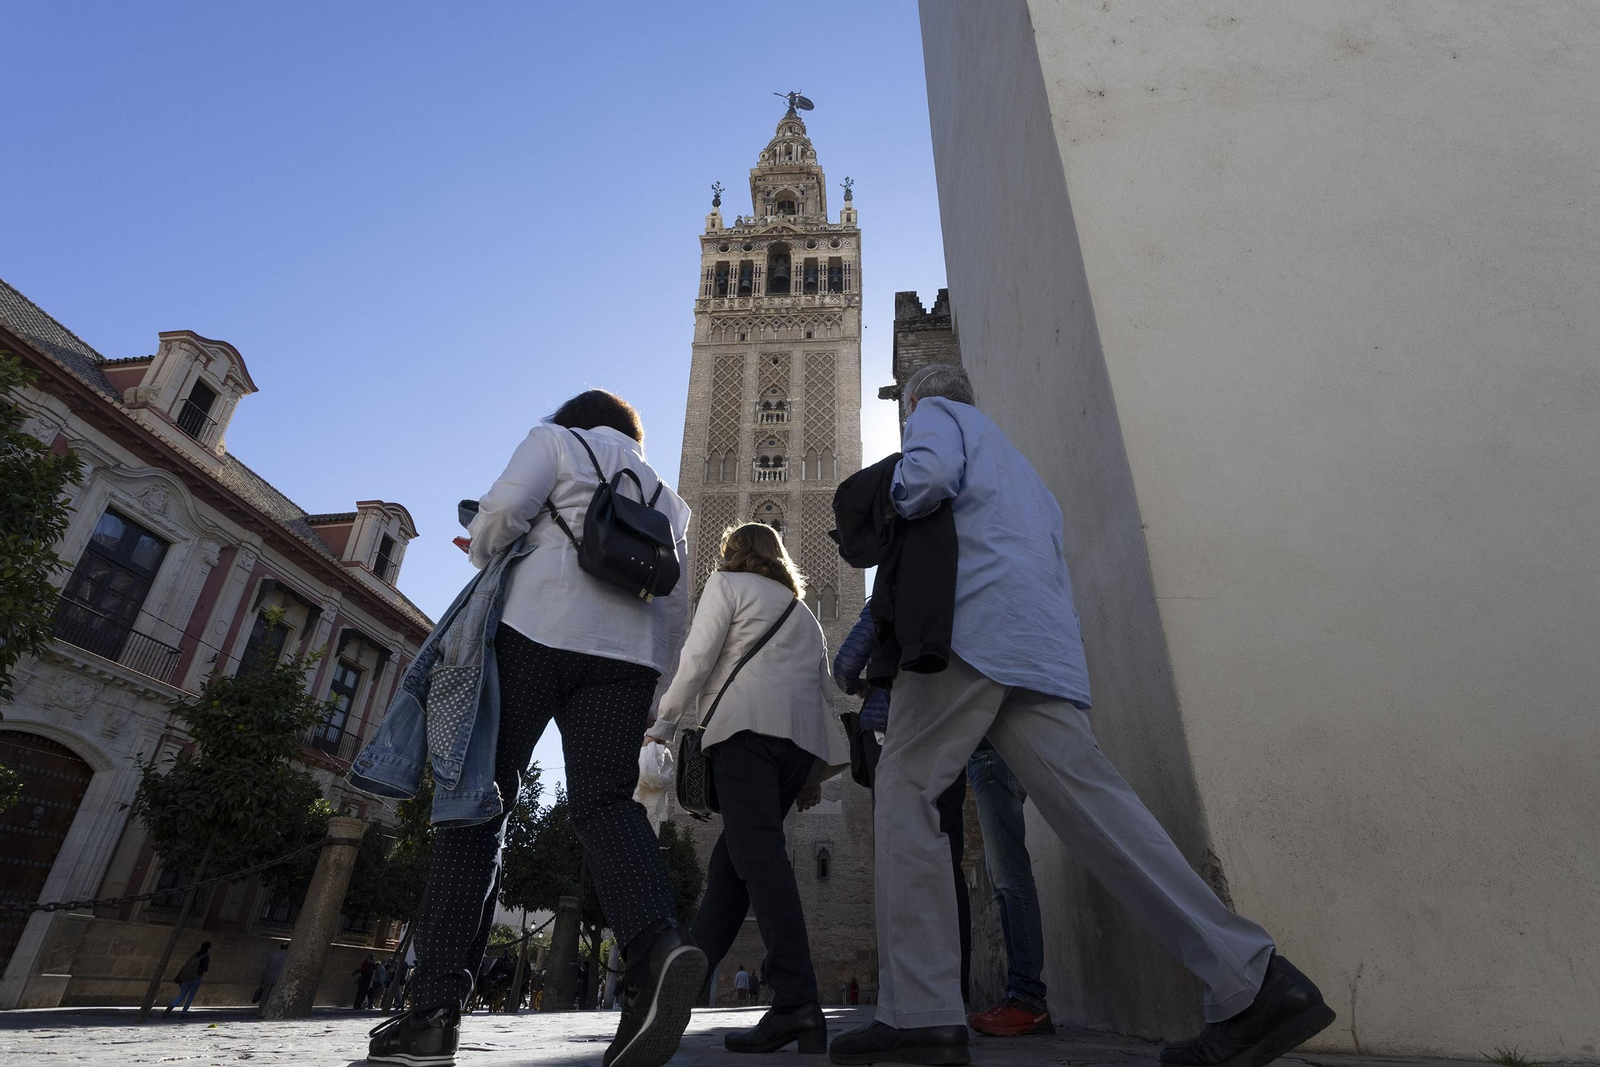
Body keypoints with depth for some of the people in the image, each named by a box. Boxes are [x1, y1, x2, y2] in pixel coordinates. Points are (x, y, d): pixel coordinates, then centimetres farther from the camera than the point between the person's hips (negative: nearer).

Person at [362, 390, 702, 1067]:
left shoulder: (557, 439, 17)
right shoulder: (665, 498, 29)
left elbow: (499, 514, -2)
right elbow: (676, 610, 20)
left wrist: (486, 556, 21)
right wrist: (651, 700, 23)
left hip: (536, 627, -3)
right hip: (627, 651, 4)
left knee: (477, 801, 0)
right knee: (605, 803, -6)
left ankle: (436, 1008, -4)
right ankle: (657, 942, -33)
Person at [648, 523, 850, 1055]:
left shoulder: (727, 583, 15)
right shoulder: (804, 613, 33)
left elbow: (697, 658, 3)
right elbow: (822, 686, 24)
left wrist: (666, 723, 13)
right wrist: (812, 772, 22)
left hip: (749, 725, -7)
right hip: (801, 738, 7)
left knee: (757, 852, -17)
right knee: (731, 856, 11)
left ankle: (796, 1002, -26)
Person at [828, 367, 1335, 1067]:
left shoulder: (937, 413, 14)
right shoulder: (1016, 461, 38)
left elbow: (927, 473, -11)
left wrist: (889, 507, 8)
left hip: (971, 627, -8)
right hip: (1045, 647, 8)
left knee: (904, 791, -6)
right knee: (1090, 799, -2)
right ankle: (1252, 979, -7)